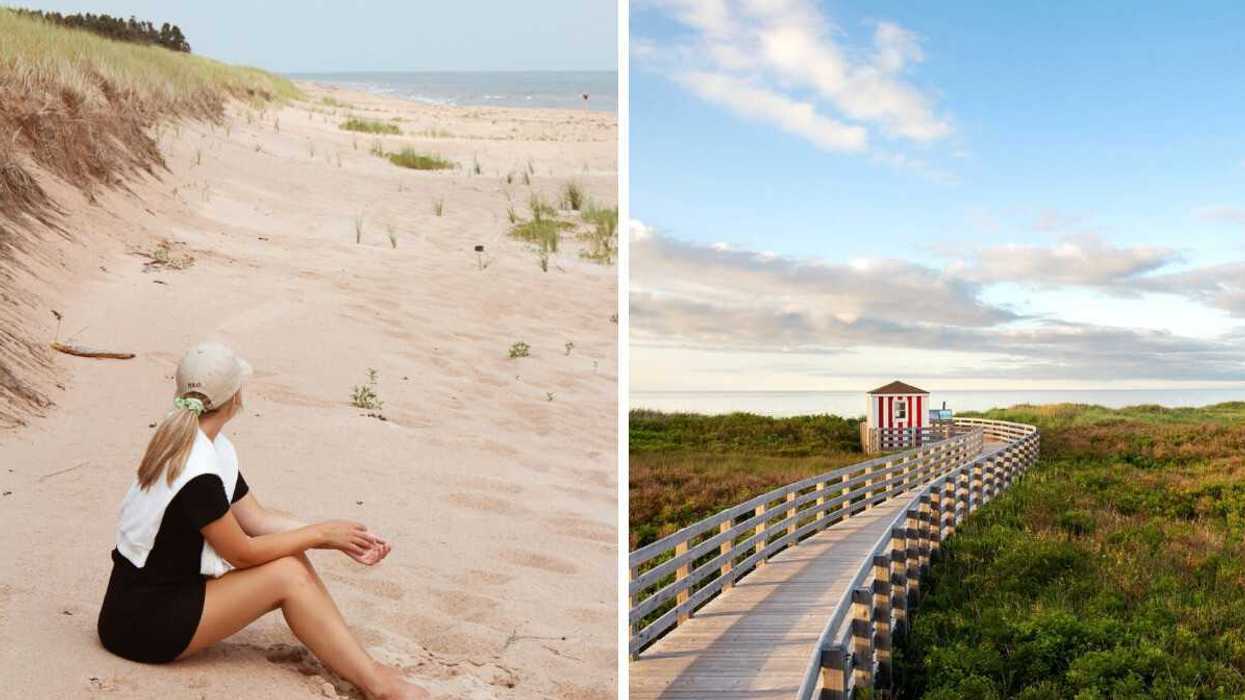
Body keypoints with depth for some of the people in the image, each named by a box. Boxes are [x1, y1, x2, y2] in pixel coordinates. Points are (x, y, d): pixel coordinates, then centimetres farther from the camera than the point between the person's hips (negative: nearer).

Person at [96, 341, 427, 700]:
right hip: (143, 624, -9)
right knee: (287, 575, -16)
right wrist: (321, 533, -8)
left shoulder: (213, 448, 3)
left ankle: (362, 666, -4)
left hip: (173, 587, 9)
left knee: (287, 551, -2)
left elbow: (257, 519, 5)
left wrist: (339, 540, -2)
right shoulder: (197, 476, -27)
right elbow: (242, 552, -18)